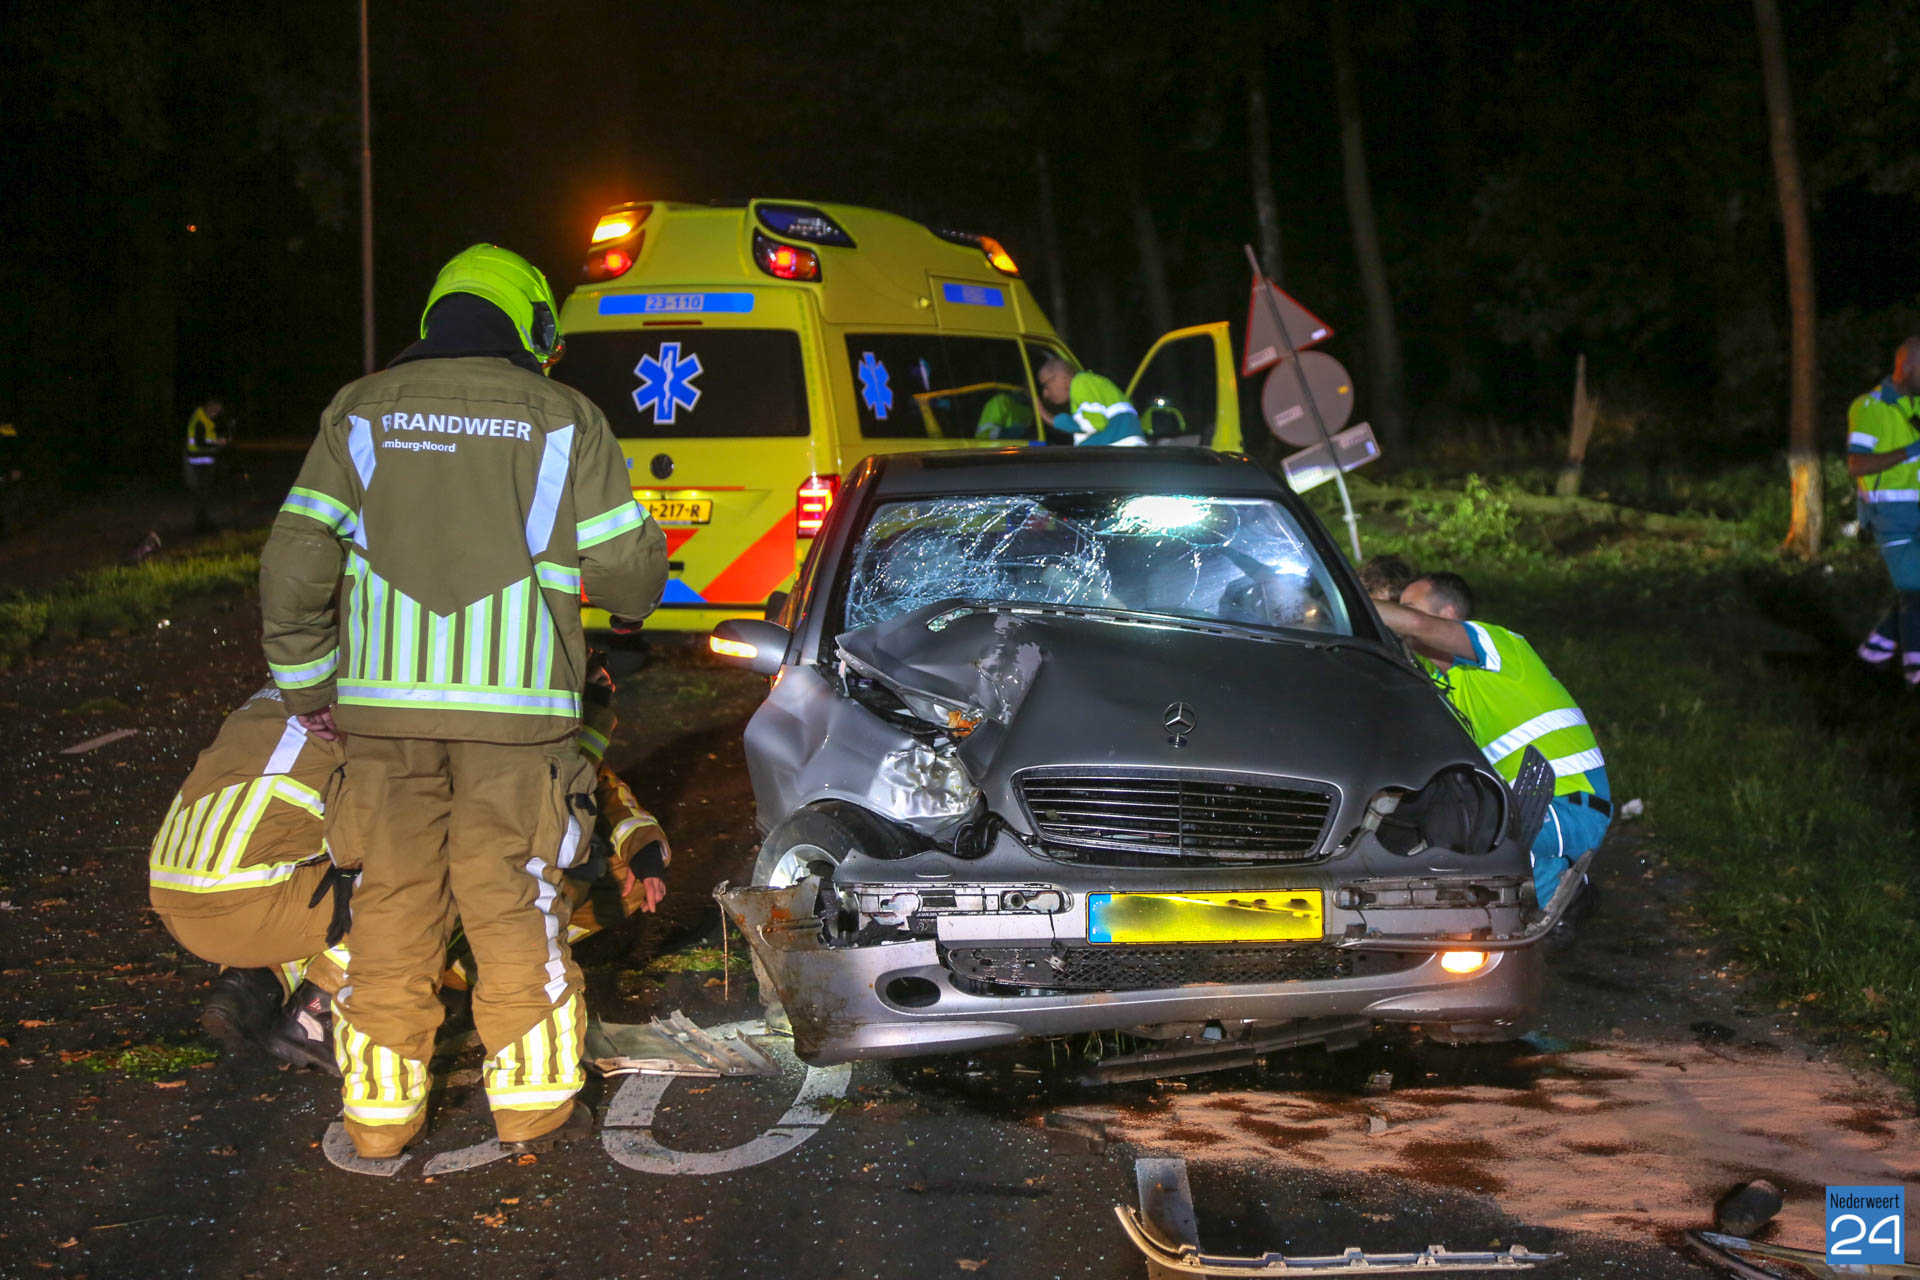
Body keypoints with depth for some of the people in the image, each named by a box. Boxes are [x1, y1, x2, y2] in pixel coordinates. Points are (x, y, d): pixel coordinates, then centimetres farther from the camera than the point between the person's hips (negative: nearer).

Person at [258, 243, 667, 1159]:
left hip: (384, 701, 2)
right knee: (514, 906, 6)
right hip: (514, 705, -2)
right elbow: (629, 570, 2)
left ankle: (381, 1113, 15)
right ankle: (531, 1106, 12)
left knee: (393, 906, 10)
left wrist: (308, 689, 13)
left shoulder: (363, 414, 8)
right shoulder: (561, 420, 3)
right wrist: (634, 586, 26)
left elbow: (293, 568, 2)